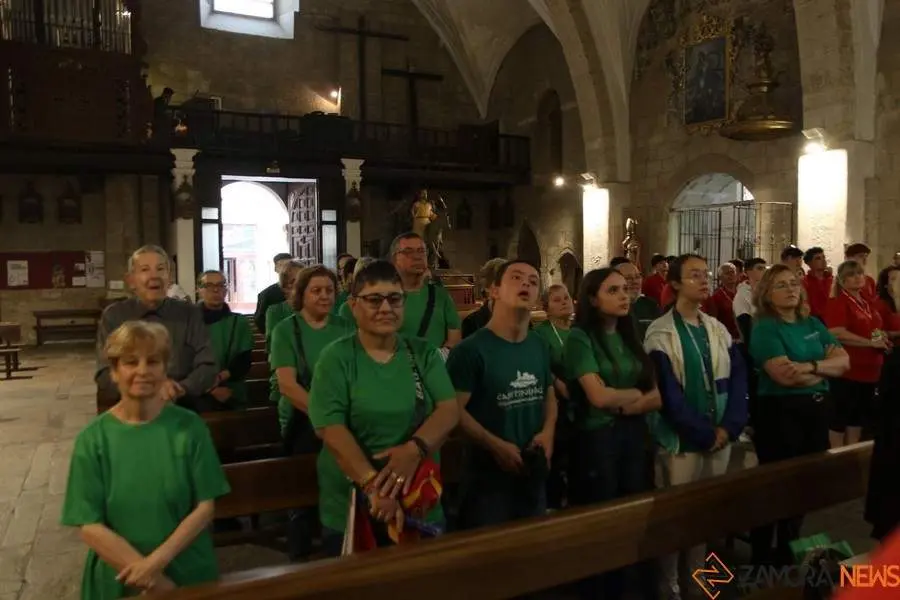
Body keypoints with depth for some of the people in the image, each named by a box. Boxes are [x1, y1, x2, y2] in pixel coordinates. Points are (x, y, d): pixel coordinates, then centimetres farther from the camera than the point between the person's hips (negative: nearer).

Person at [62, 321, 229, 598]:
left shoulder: (189, 427, -9)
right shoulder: (93, 439, -8)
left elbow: (205, 507, -8)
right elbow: (90, 528, -10)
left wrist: (157, 560, -18)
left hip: (190, 574, 0)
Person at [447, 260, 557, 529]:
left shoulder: (540, 347, 7)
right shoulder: (471, 349, -16)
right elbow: (454, 409, -20)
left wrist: (548, 431, 0)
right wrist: (495, 446, -24)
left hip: (533, 472, 7)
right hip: (487, 474, -6)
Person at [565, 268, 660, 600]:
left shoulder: (631, 337, 9)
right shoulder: (580, 338, -9)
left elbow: (658, 396, 4)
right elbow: (598, 396, -18)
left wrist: (623, 406, -12)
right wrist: (638, 392, -2)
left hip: (635, 435, 5)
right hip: (597, 438, -5)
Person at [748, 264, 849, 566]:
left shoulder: (813, 324, 11)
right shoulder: (765, 328, -10)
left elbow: (844, 361, 0)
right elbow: (785, 376, -23)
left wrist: (810, 365, -18)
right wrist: (826, 368, -8)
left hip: (816, 410, 7)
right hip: (780, 413, -7)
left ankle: (788, 553, 34)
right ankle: (762, 559, 19)